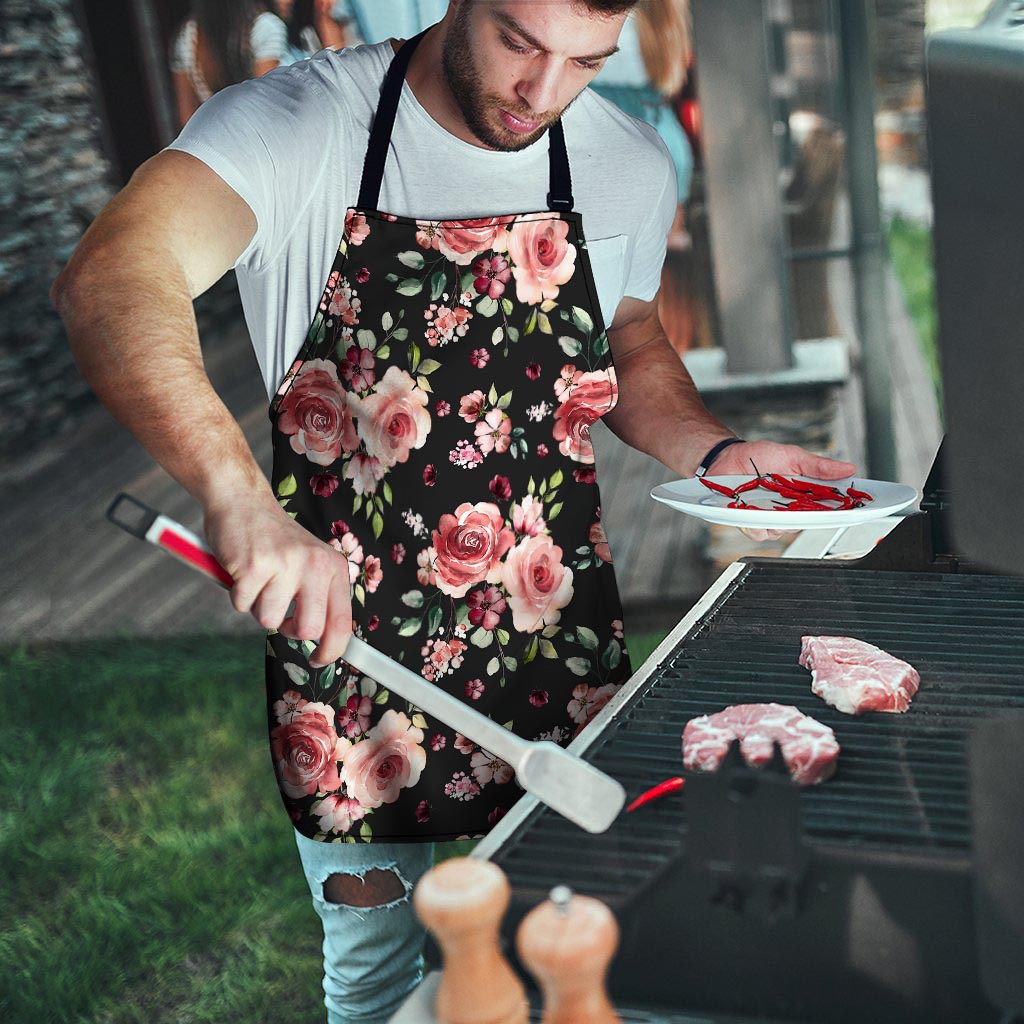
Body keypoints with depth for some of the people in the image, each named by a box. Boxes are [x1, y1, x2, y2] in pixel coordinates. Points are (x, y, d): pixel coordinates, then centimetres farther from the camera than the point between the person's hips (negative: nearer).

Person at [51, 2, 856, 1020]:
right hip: (348, 646, -3)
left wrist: (716, 452, -4)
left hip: (564, 665, 4)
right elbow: (108, 281, -33)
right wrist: (239, 496, -49)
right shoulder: (297, 125, -16)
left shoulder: (631, 165, -2)